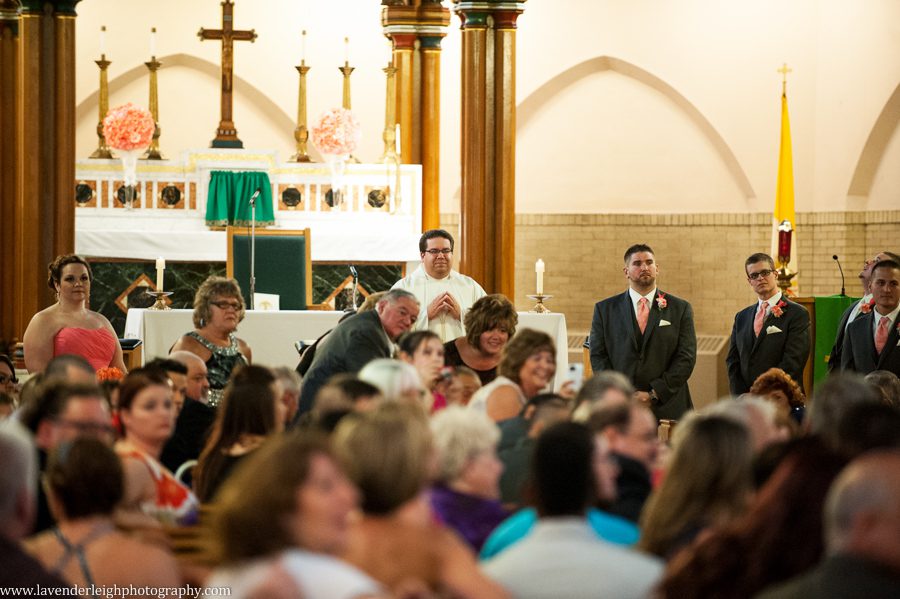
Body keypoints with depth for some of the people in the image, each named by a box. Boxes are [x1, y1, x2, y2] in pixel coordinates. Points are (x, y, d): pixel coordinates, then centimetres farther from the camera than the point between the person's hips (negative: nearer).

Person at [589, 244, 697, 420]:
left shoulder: (680, 309, 8)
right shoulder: (605, 309, 10)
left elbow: (686, 357, 1)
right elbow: (598, 356, 6)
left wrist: (654, 394, -9)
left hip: (667, 408, 0)